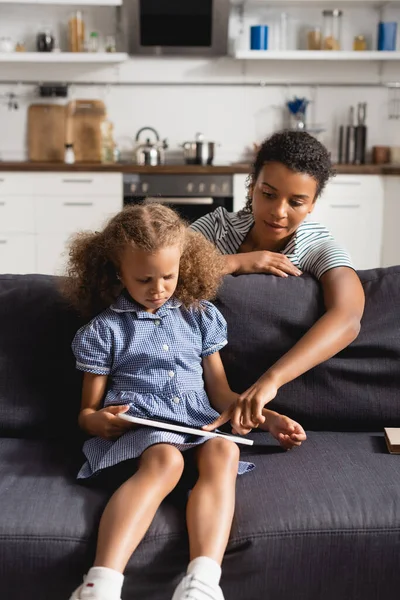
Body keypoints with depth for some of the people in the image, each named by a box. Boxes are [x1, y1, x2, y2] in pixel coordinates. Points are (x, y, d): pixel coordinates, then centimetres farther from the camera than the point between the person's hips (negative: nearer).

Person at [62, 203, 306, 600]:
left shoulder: (200, 317, 19)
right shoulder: (105, 329, 10)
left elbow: (221, 394, 21)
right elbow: (87, 410, 11)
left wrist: (269, 418, 6)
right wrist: (97, 421, -14)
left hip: (200, 424, 3)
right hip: (139, 427, -3)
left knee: (224, 452, -32)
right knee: (165, 459, -38)